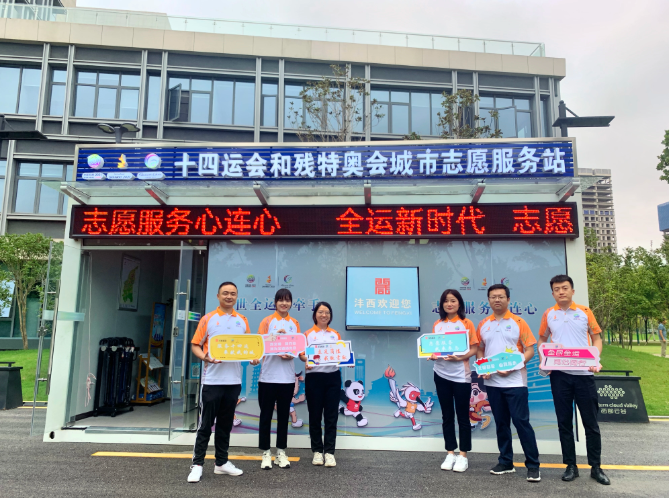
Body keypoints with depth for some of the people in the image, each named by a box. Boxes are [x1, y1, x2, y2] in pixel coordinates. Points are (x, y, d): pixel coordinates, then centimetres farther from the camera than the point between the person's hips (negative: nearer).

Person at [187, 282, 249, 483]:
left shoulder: (242, 321, 8)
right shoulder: (208, 319, -1)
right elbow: (195, 345, -1)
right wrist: (205, 357, -19)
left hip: (234, 380, 4)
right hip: (212, 380, -3)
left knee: (225, 424, 13)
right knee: (205, 424, 2)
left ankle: (222, 462, 24)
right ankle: (197, 464, 13)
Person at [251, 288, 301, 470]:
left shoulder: (294, 324, 9)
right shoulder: (267, 321, 1)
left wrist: (290, 354, -12)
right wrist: (275, 336, -19)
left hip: (287, 377, 3)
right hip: (268, 376, -2)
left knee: (284, 415, 11)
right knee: (266, 415, 4)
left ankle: (281, 452, 21)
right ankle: (266, 453, 15)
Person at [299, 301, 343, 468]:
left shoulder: (336, 335, 14)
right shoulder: (308, 334, 5)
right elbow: (302, 354, -1)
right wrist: (307, 361, -22)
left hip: (333, 377, 2)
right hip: (314, 377, -2)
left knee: (331, 415, 1)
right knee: (315, 415, 4)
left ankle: (329, 452, 6)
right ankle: (317, 451, 15)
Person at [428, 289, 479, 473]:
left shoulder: (466, 323, -3)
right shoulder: (437, 325, 8)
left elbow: (474, 348, -6)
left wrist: (460, 357, -22)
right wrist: (431, 355, -10)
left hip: (461, 375, -3)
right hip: (441, 375, 4)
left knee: (462, 416, 5)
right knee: (447, 416, 11)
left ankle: (463, 456, 16)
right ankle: (450, 453, 21)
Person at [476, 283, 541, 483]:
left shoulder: (518, 322, -3)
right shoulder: (483, 325, 8)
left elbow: (530, 350, -6)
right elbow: (479, 350, 15)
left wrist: (513, 366, -18)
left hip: (515, 381, -4)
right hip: (492, 382, 4)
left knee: (521, 421, -4)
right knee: (501, 423, 12)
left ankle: (533, 465, 7)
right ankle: (506, 462, 23)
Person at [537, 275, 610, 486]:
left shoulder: (585, 312, 2)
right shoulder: (548, 314, 5)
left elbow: (596, 338, 6)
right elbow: (542, 339, 14)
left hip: (584, 373, -1)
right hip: (559, 374, 1)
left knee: (590, 421, 5)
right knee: (564, 421, 7)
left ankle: (596, 467, 18)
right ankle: (570, 465, 19)